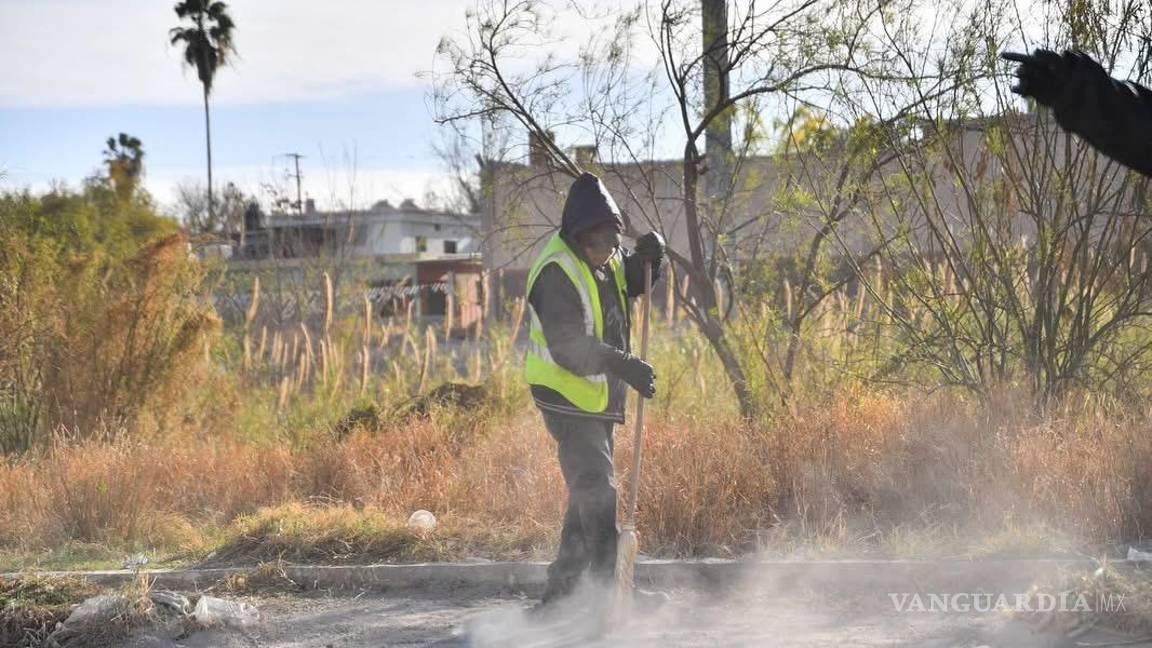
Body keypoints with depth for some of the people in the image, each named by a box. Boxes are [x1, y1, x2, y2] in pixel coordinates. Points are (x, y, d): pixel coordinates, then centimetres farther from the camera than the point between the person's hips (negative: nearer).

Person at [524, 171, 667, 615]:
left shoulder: (605, 257, 3)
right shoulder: (557, 271, -22)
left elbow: (632, 284, 23)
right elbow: (568, 348, -29)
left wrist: (646, 258, 0)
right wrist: (625, 366, -37)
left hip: (598, 396, 9)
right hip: (567, 395, -9)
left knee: (589, 494, 13)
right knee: (597, 490, -15)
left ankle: (557, 594, 20)